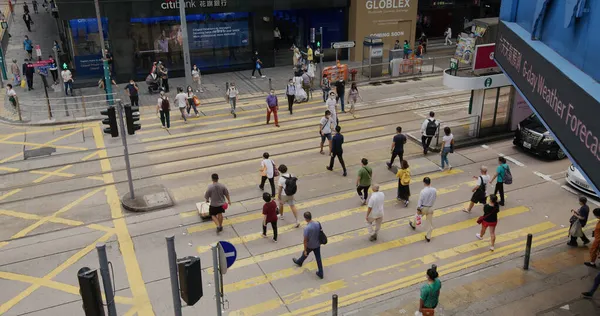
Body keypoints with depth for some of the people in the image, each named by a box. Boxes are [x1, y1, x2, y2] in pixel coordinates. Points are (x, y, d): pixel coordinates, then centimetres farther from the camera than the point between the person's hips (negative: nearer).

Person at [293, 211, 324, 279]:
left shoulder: (306, 228, -32)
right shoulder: (318, 224, -15)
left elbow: (305, 240, -23)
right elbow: (320, 233, 1)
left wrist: (305, 250, -12)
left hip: (310, 246, -4)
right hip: (317, 245, 4)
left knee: (305, 254, 26)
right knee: (318, 258, 16)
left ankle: (299, 262, 56)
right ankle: (320, 273, 25)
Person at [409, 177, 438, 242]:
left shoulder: (423, 191, -26)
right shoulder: (434, 190, -13)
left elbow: (420, 201, -18)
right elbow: (435, 198, 3)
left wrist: (418, 209, -6)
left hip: (423, 208, -2)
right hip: (430, 208, 2)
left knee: (417, 216, 30)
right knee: (430, 223, 12)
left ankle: (413, 225, 56)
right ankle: (428, 237, 20)